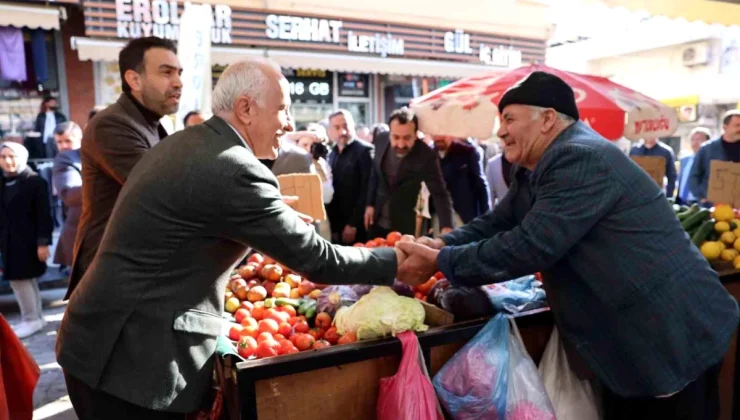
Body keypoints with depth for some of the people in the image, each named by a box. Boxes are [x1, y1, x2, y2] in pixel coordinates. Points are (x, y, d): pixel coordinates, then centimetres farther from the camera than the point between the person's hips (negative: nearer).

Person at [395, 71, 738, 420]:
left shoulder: (581, 159, -26)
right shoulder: (538, 170, 7)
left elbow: (528, 246, -31)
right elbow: (497, 223, 6)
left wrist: (441, 262, -23)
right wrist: (442, 244, -12)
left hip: (674, 336, -10)